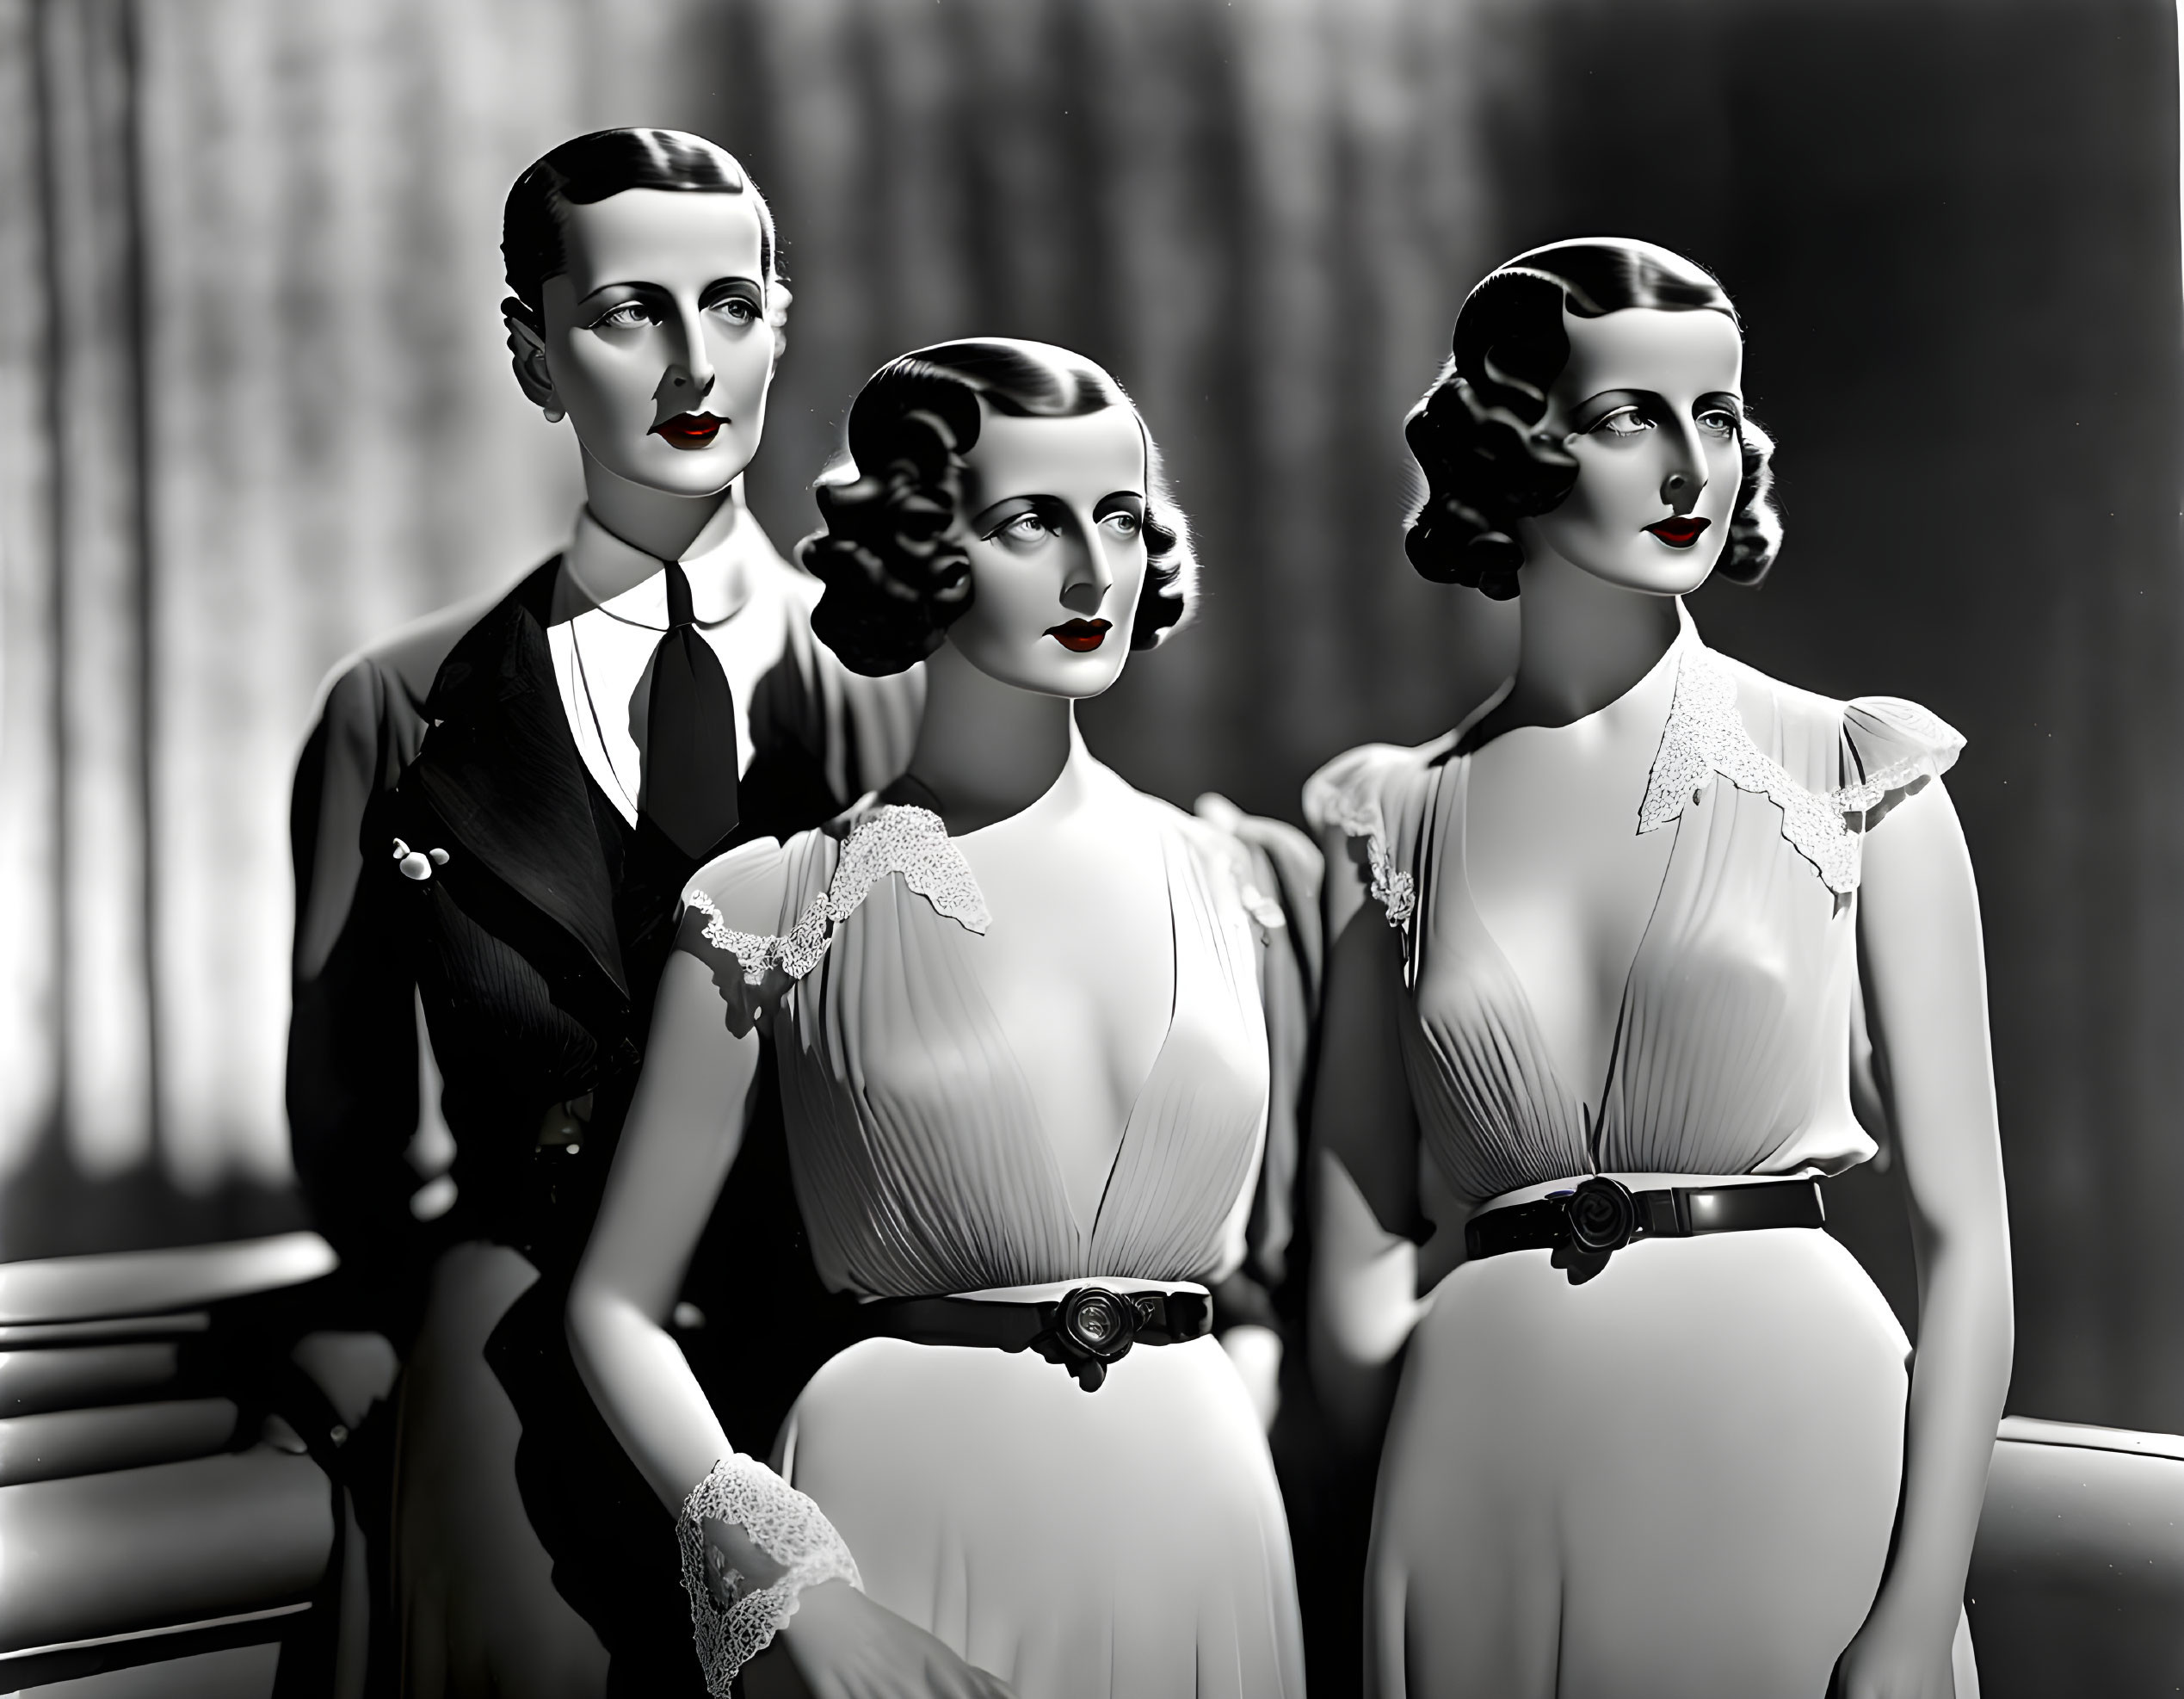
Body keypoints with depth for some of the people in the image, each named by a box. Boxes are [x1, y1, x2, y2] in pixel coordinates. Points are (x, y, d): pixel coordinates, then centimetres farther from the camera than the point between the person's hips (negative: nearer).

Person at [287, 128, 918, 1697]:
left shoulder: (921, 686, 0)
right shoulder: (403, 716, 3)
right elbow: (347, 1121, 11)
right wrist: (468, 1337, 11)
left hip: (859, 1391, 0)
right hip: (523, 1399, 0)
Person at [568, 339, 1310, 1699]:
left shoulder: (1226, 885, 4)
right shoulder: (783, 902, -5)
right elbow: (618, 1305, -3)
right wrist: (793, 1580, -15)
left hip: (1201, 1531, 4)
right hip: (917, 1527, -3)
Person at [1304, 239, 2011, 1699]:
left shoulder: (1856, 779, -1)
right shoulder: (1397, 821, 3)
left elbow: (1965, 1230, -3)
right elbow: (1363, 1264, 5)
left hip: (1792, 1473, -1)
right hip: (1484, 1513, 1)